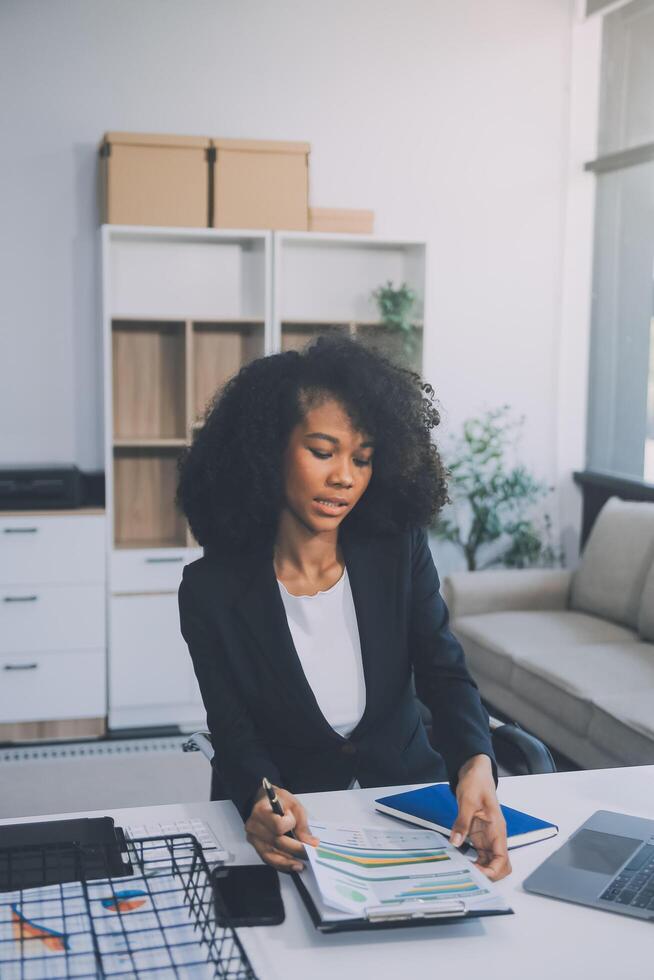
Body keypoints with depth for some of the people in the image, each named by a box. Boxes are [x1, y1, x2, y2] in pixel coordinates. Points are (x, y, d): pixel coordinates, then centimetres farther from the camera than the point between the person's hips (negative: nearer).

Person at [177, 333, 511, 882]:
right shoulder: (211, 589, -11)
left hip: (406, 791, 2)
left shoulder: (402, 551, -5)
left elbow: (445, 673, -12)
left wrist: (476, 764, -34)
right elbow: (234, 734, -12)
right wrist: (262, 801, -36)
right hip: (289, 813, -1)